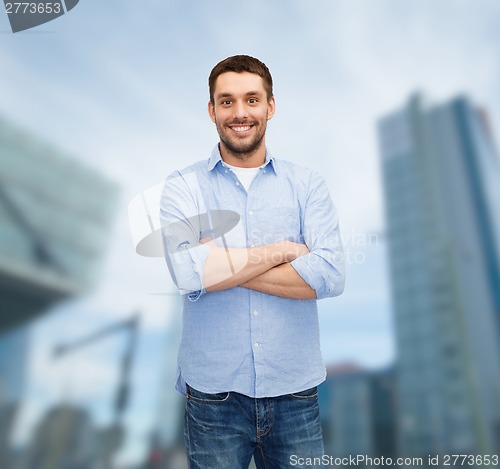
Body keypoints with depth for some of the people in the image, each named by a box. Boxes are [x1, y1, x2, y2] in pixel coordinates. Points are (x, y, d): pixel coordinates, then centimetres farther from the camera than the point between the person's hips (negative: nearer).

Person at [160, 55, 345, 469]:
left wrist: (220, 264, -15)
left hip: (296, 391, 2)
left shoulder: (308, 185, 0)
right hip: (213, 393, -1)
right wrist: (283, 251, -13)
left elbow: (331, 275, -14)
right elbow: (188, 273, -19)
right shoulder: (182, 187, -3)